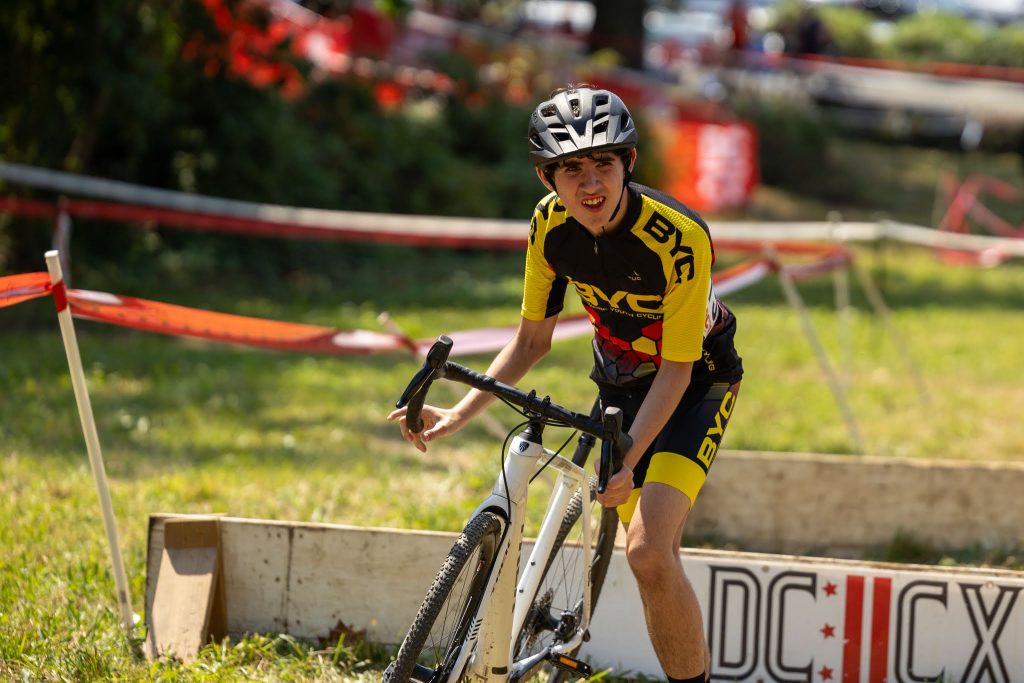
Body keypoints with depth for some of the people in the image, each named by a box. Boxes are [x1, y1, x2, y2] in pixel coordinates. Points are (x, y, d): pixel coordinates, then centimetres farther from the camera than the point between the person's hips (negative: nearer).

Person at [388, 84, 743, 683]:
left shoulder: (679, 237, -32)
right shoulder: (551, 225, -16)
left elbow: (677, 368, -25)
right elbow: (532, 340, -4)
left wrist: (627, 459, -35)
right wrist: (459, 415, -14)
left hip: (695, 385, -5)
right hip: (620, 382, 6)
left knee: (648, 552, -24)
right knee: (659, 565, 10)